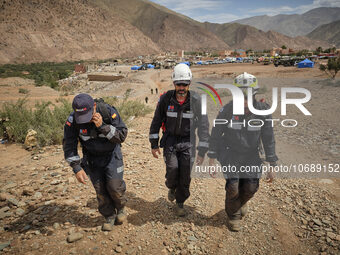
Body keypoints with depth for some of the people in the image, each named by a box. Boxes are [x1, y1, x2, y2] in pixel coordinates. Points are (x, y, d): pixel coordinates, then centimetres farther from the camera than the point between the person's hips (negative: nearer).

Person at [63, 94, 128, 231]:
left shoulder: (108, 111, -26)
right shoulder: (72, 120, -21)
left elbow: (122, 135, -22)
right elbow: (69, 146, -12)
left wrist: (102, 126, -36)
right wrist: (77, 168, -19)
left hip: (111, 153, -1)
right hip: (92, 157, 2)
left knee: (114, 185, -7)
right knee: (100, 189, 1)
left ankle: (120, 208, 24)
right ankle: (109, 216, 23)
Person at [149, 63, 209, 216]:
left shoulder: (196, 101, -11)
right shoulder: (166, 98, -9)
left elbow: (204, 126, -6)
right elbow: (156, 121, 3)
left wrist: (202, 151, -8)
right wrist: (154, 144, 2)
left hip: (188, 141, 0)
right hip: (170, 139, 0)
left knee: (185, 174, -2)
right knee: (172, 168, -14)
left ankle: (180, 203, 22)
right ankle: (172, 187, 23)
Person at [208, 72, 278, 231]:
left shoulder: (262, 110, -13)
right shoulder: (228, 109, -18)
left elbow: (268, 139, -5)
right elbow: (216, 134, -9)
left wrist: (271, 165, -5)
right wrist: (212, 159, -7)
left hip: (251, 154, 2)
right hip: (230, 153, -2)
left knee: (251, 187, 3)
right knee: (233, 186, -9)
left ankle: (241, 201, 40)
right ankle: (234, 215, 21)